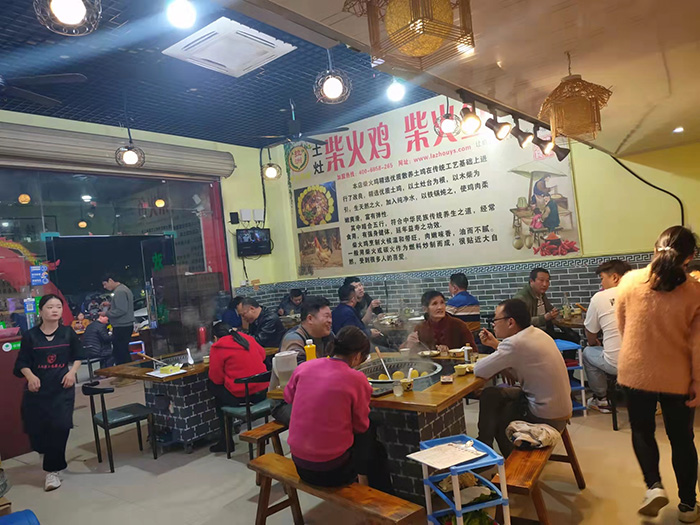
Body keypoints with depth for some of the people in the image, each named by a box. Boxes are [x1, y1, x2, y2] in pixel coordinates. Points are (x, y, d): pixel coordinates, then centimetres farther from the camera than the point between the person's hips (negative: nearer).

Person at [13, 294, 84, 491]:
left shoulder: (68, 333, 0)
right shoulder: (30, 336, -2)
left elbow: (78, 356, 10)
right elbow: (23, 363, 1)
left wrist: (72, 371, -6)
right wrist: (30, 376, -17)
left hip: (62, 388, -1)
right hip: (38, 389, 1)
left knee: (60, 426, -10)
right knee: (36, 428, 6)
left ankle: (53, 469, 7)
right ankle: (51, 456, 40)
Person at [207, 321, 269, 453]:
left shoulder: (217, 348, -6)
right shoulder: (248, 339, 9)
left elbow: (216, 379, -5)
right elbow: (262, 354, 24)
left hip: (240, 396, -6)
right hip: (262, 392, 6)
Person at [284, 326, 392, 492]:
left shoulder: (303, 367, -6)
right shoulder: (356, 379, -17)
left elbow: (288, 396, 13)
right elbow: (361, 426, -6)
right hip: (332, 470, -5)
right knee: (376, 449, 25)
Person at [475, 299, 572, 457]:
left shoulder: (516, 343, -27)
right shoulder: (537, 334, 0)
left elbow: (480, 370, -23)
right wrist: (496, 345, 9)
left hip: (547, 418, -8)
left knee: (496, 416, 13)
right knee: (490, 395, 10)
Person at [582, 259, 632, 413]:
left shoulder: (599, 297, -5)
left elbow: (591, 339, 7)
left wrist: (595, 344, 31)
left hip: (616, 365, -4)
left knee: (588, 352, 23)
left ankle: (601, 399, 28)